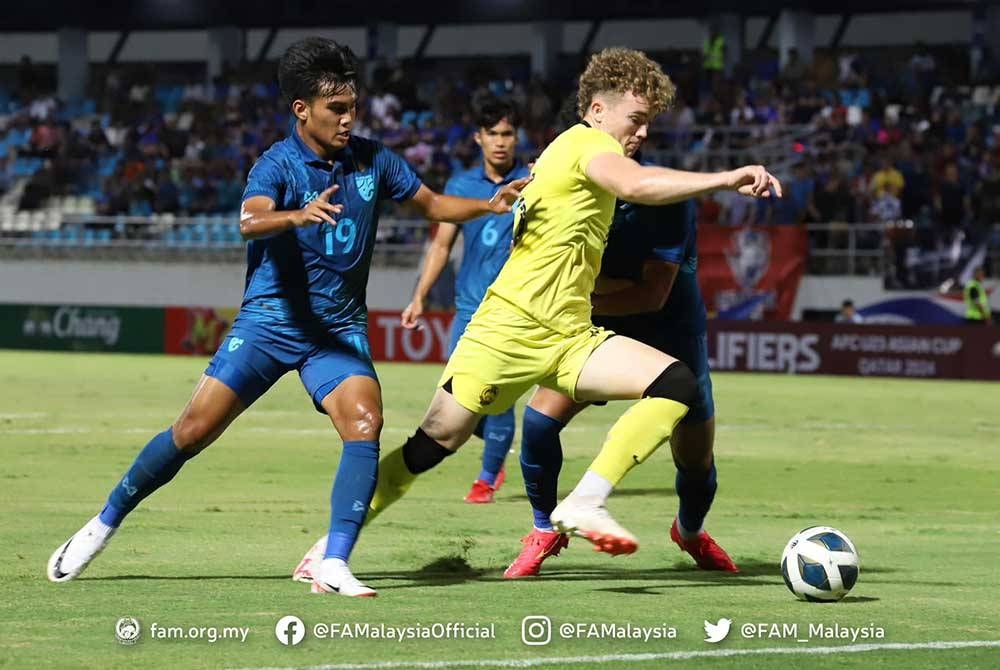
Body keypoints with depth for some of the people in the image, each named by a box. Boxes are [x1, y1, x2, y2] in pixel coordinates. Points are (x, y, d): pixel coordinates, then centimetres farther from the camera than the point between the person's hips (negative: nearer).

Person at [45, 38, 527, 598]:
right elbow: (251, 221, -33)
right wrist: (298, 215, -54)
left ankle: (334, 566, -25)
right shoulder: (278, 165, -12)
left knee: (365, 422, -23)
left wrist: (490, 204, -4)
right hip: (270, 320, -3)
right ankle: (104, 525, 14)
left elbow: (434, 204, 14)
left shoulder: (373, 160, 1)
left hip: (340, 328, 3)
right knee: (195, 430, -5)